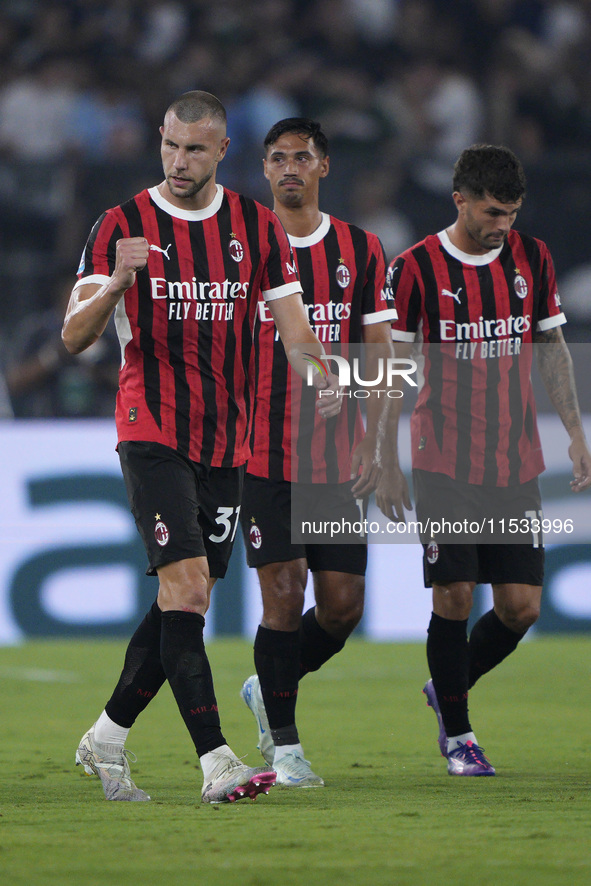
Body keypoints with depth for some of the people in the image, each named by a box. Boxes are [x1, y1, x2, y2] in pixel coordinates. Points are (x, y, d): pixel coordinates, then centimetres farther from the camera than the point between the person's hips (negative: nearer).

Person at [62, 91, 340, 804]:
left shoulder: (257, 227, 7)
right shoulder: (123, 225, -4)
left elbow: (291, 321, 5)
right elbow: (74, 336, -9)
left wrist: (319, 379, -16)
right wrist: (117, 284, -29)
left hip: (226, 443, 5)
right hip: (152, 433, -5)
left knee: (185, 601, 9)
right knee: (186, 584, -18)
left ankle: (106, 738, 25)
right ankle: (215, 763, -22)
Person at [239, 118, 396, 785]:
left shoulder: (360, 250, 7)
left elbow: (376, 352, 9)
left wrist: (370, 447, -1)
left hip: (336, 459, 3)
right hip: (262, 452, -3)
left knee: (343, 605, 1)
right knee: (283, 593, -9)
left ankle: (270, 689, 28)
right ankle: (284, 743, 3)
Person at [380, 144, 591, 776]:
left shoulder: (531, 258, 5)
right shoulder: (415, 268, -6)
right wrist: (387, 465, -3)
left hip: (516, 464, 4)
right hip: (444, 464, -3)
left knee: (522, 605, -1)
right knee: (454, 596, -6)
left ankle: (448, 689, 24)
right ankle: (457, 734, 10)